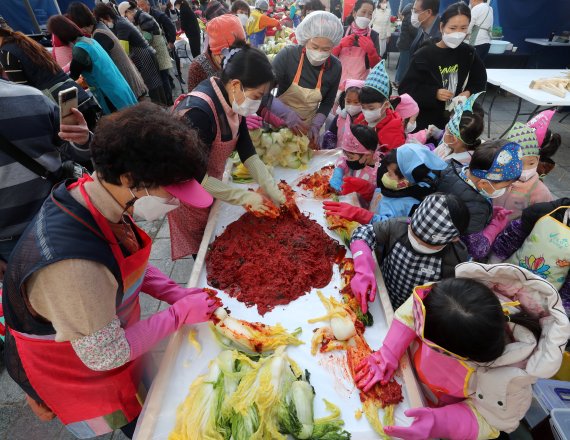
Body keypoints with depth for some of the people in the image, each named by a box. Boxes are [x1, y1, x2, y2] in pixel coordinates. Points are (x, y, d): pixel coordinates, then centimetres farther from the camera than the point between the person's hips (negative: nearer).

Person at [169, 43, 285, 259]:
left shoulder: (233, 101, -9)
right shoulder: (198, 112, -34)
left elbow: (247, 150, -6)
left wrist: (273, 191, -13)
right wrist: (245, 196, -27)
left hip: (211, 183, 7)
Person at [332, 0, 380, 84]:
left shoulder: (373, 35, -2)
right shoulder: (342, 31, -1)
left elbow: (376, 65, -5)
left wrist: (371, 50, -21)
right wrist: (340, 44, -16)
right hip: (340, 82, 1)